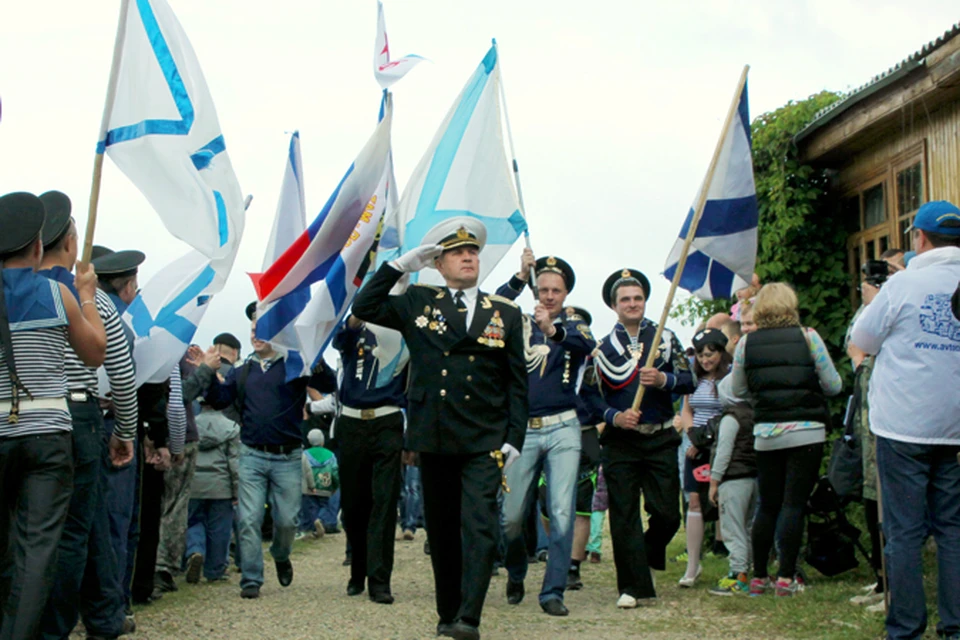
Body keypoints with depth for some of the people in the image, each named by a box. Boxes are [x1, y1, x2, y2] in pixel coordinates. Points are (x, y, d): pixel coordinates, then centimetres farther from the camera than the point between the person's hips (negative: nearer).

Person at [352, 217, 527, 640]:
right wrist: (402, 264, -2)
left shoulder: (505, 314, 6)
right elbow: (364, 308, 0)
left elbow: (517, 384, 6)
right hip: (434, 440, 2)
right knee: (441, 531, 11)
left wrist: (514, 439, -1)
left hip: (485, 443, -2)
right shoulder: (417, 303, 8)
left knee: (479, 526, -13)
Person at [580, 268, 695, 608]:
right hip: (619, 443, -1)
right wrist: (614, 416, -13)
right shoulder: (602, 348, 6)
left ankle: (646, 556, 30)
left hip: (661, 440, 1)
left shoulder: (665, 338, 8)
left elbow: (688, 381, 3)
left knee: (668, 513, 0)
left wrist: (663, 380, -17)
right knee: (624, 516, -3)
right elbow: (588, 393, 3)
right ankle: (636, 586, 5)